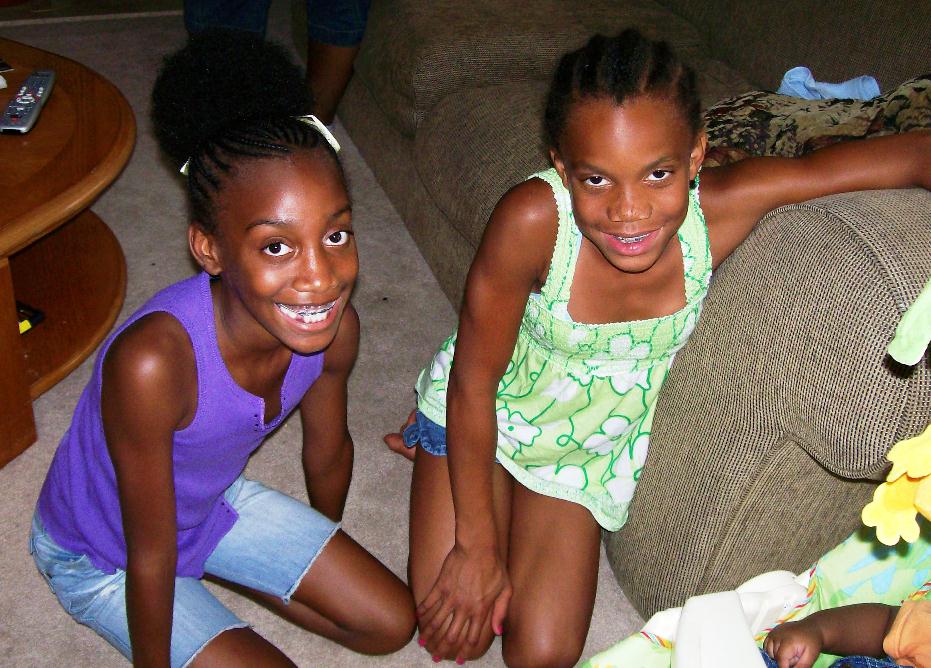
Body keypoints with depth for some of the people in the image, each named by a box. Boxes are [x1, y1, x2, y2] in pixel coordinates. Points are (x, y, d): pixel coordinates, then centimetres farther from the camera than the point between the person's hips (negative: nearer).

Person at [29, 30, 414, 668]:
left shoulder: (334, 327, -24)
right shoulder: (152, 361, -43)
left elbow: (328, 451, -2)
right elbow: (150, 553, -28)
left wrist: (326, 560, 17)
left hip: (214, 502, 5)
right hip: (101, 556, -5)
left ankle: (211, 567, 19)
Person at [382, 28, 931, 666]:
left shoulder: (719, 208, -29)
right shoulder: (534, 219, -36)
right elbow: (473, 385, -23)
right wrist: (478, 546, -16)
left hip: (588, 449, 3)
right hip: (481, 415, -2)